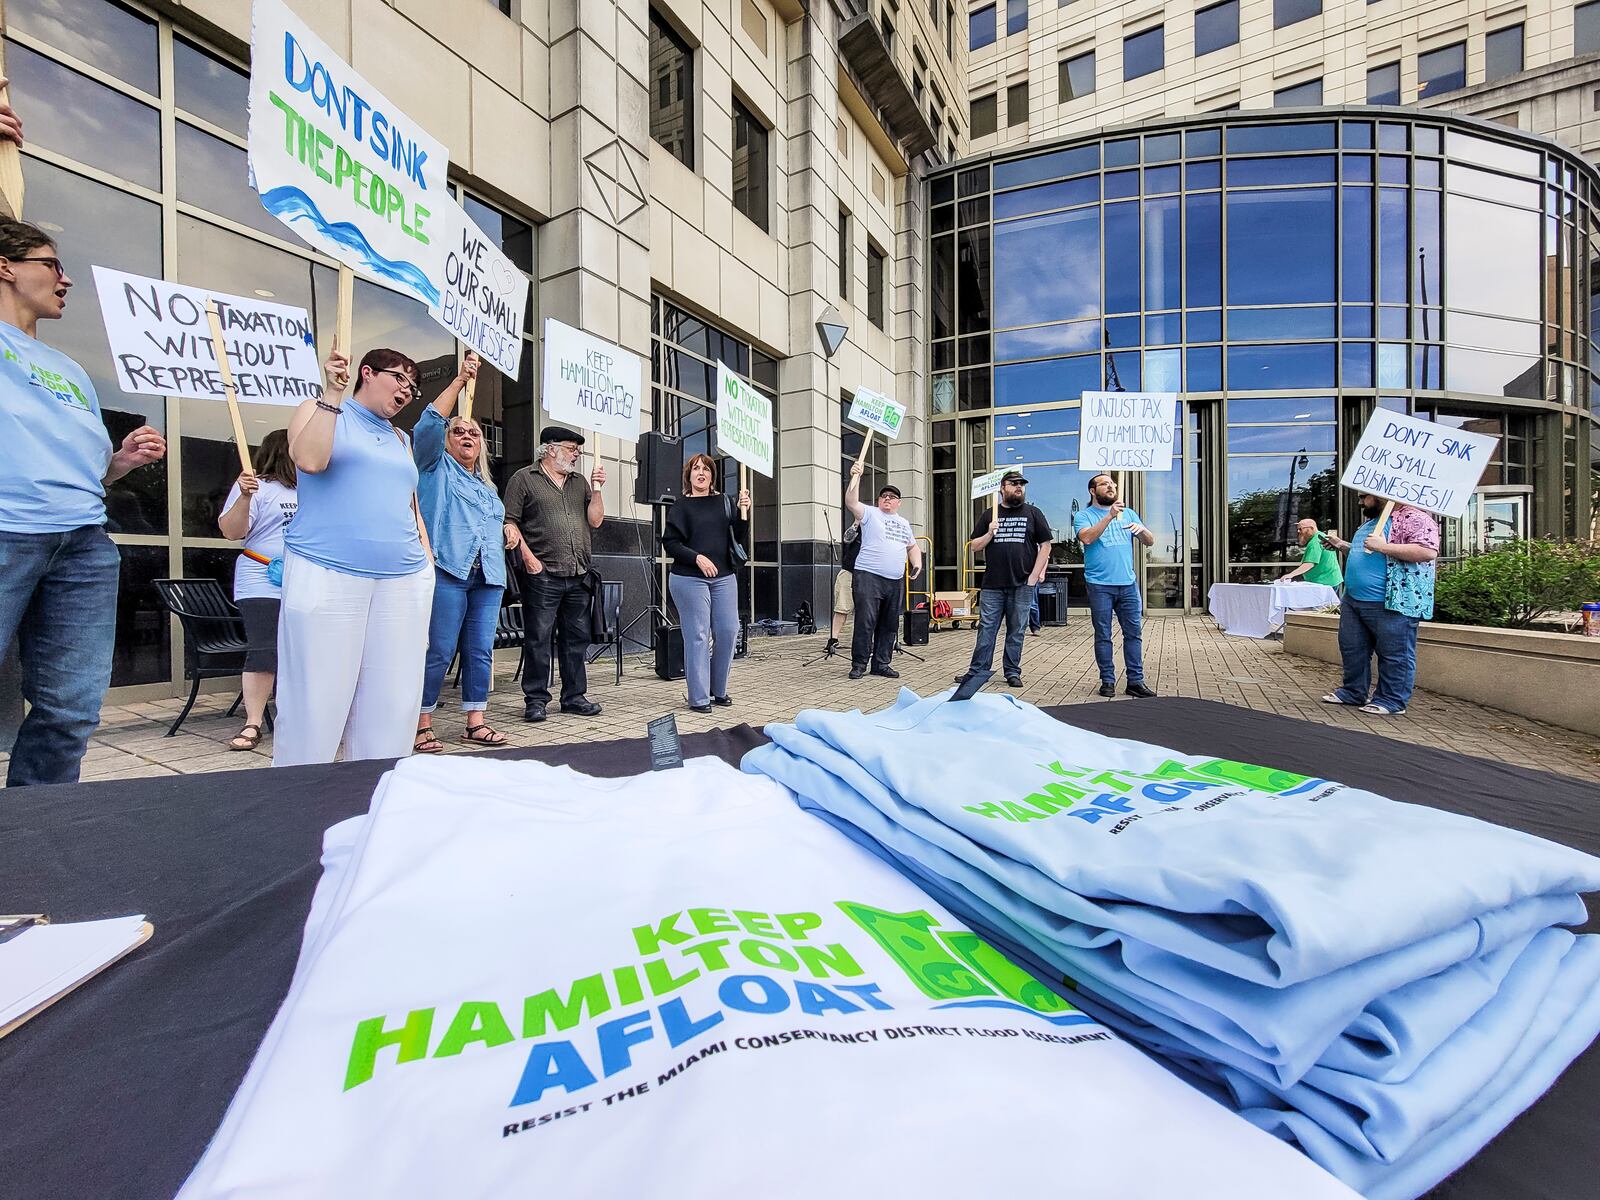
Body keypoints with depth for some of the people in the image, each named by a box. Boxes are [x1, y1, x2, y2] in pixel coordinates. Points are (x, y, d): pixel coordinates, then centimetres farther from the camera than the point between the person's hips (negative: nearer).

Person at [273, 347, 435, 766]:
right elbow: (309, 460, -12)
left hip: (404, 581, 5)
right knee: (317, 698, -3)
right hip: (327, 575, -4)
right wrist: (332, 395, -8)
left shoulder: (400, 439, 23)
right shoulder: (319, 410, 10)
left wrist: (427, 560, 11)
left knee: (391, 701, 3)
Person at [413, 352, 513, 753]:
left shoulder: (487, 485, 27)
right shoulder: (437, 467, 10)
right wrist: (460, 380, -5)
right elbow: (429, 424, -5)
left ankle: (475, 723, 11)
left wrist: (509, 528, 15)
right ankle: (422, 726, 4)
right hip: (447, 571, -6)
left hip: (488, 576, 6)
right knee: (439, 652, -6)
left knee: (481, 650, 4)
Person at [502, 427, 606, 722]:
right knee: (538, 639, -1)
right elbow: (510, 522, -2)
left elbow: (595, 521, 14)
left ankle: (574, 696, 18)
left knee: (577, 638, 8)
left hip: (578, 576, 5)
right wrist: (527, 555, -12)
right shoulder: (524, 479, 3)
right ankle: (535, 700, 9)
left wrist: (596, 489, 3)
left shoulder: (579, 482, 18)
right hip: (543, 575, -5)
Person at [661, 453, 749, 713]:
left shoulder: (724, 502, 11)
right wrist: (697, 557, -15)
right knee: (697, 636, -3)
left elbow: (739, 537, 9)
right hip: (689, 579, -4)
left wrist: (743, 512, -6)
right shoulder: (681, 507, 2)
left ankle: (718, 690, 20)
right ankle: (699, 697, 6)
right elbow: (670, 544, -2)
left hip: (724, 577, 4)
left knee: (728, 631, 3)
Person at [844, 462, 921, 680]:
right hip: (868, 576, -6)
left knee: (889, 624, 8)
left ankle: (881, 664, 17)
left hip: (895, 581, 6)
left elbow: (913, 547, 31)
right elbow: (851, 502, -15)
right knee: (865, 622, -9)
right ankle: (859, 664, 0)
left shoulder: (904, 523, 22)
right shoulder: (870, 514, 3)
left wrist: (917, 563, 12)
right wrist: (855, 478, -26)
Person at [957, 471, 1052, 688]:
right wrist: (989, 534, -8)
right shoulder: (989, 515, 11)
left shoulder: (1033, 513, 8)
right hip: (992, 584, 1)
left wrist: (1034, 576, -4)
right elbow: (975, 546, 12)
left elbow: (1045, 546, 5)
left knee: (1016, 631, 5)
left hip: (1022, 584, 0)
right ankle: (977, 671, 5)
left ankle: (1012, 672, 15)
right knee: (986, 629, 0)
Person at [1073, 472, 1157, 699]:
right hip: (1099, 585, -4)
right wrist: (1110, 516, -23)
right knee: (1103, 636, 2)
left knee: (1133, 633, 4)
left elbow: (1150, 542, 13)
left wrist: (1142, 529, -9)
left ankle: (1136, 681, 11)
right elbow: (1086, 538, -18)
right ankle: (1107, 681, 10)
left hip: (1128, 584, 4)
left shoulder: (1128, 513, 15)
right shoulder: (1083, 515, 2)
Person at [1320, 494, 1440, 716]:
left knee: (1394, 654, 1)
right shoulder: (1371, 522, 19)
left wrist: (1383, 547, -23)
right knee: (1352, 648, 14)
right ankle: (1353, 692, 25)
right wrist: (1343, 546, 24)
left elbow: (1428, 552, -23)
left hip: (1392, 604, -10)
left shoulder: (1414, 519, -10)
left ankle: (1392, 701, 9)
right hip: (1354, 601, 10)